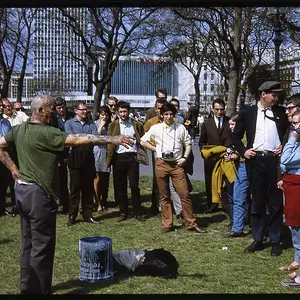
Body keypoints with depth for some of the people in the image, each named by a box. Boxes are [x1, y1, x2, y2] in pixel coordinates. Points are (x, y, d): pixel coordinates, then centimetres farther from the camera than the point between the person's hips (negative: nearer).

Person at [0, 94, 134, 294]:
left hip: (22, 190, 9)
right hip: (39, 194, -9)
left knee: (29, 243, 16)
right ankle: (40, 291, 8)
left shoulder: (18, 130, 7)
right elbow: (79, 139, -24)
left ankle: (28, 287, 26)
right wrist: (113, 139, -24)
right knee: (42, 246, 0)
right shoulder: (47, 133, -18)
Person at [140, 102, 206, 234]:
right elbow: (143, 141, 9)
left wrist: (184, 157, -1)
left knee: (185, 194, -3)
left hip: (177, 164, 0)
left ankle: (191, 223, 7)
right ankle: (167, 224, 20)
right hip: (161, 164, 0)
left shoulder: (180, 128, 2)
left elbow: (188, 143, 12)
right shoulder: (156, 128, 1)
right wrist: (156, 149, 1)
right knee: (164, 196, 9)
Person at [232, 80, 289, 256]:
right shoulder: (248, 112, 6)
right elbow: (236, 135, 11)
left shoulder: (281, 112, 6)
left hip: (275, 160, 0)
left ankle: (275, 241, 15)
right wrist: (243, 151, -2)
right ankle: (258, 240, 18)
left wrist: (285, 147, -2)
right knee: (257, 203, 8)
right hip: (256, 160, 0)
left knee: (275, 204, 5)